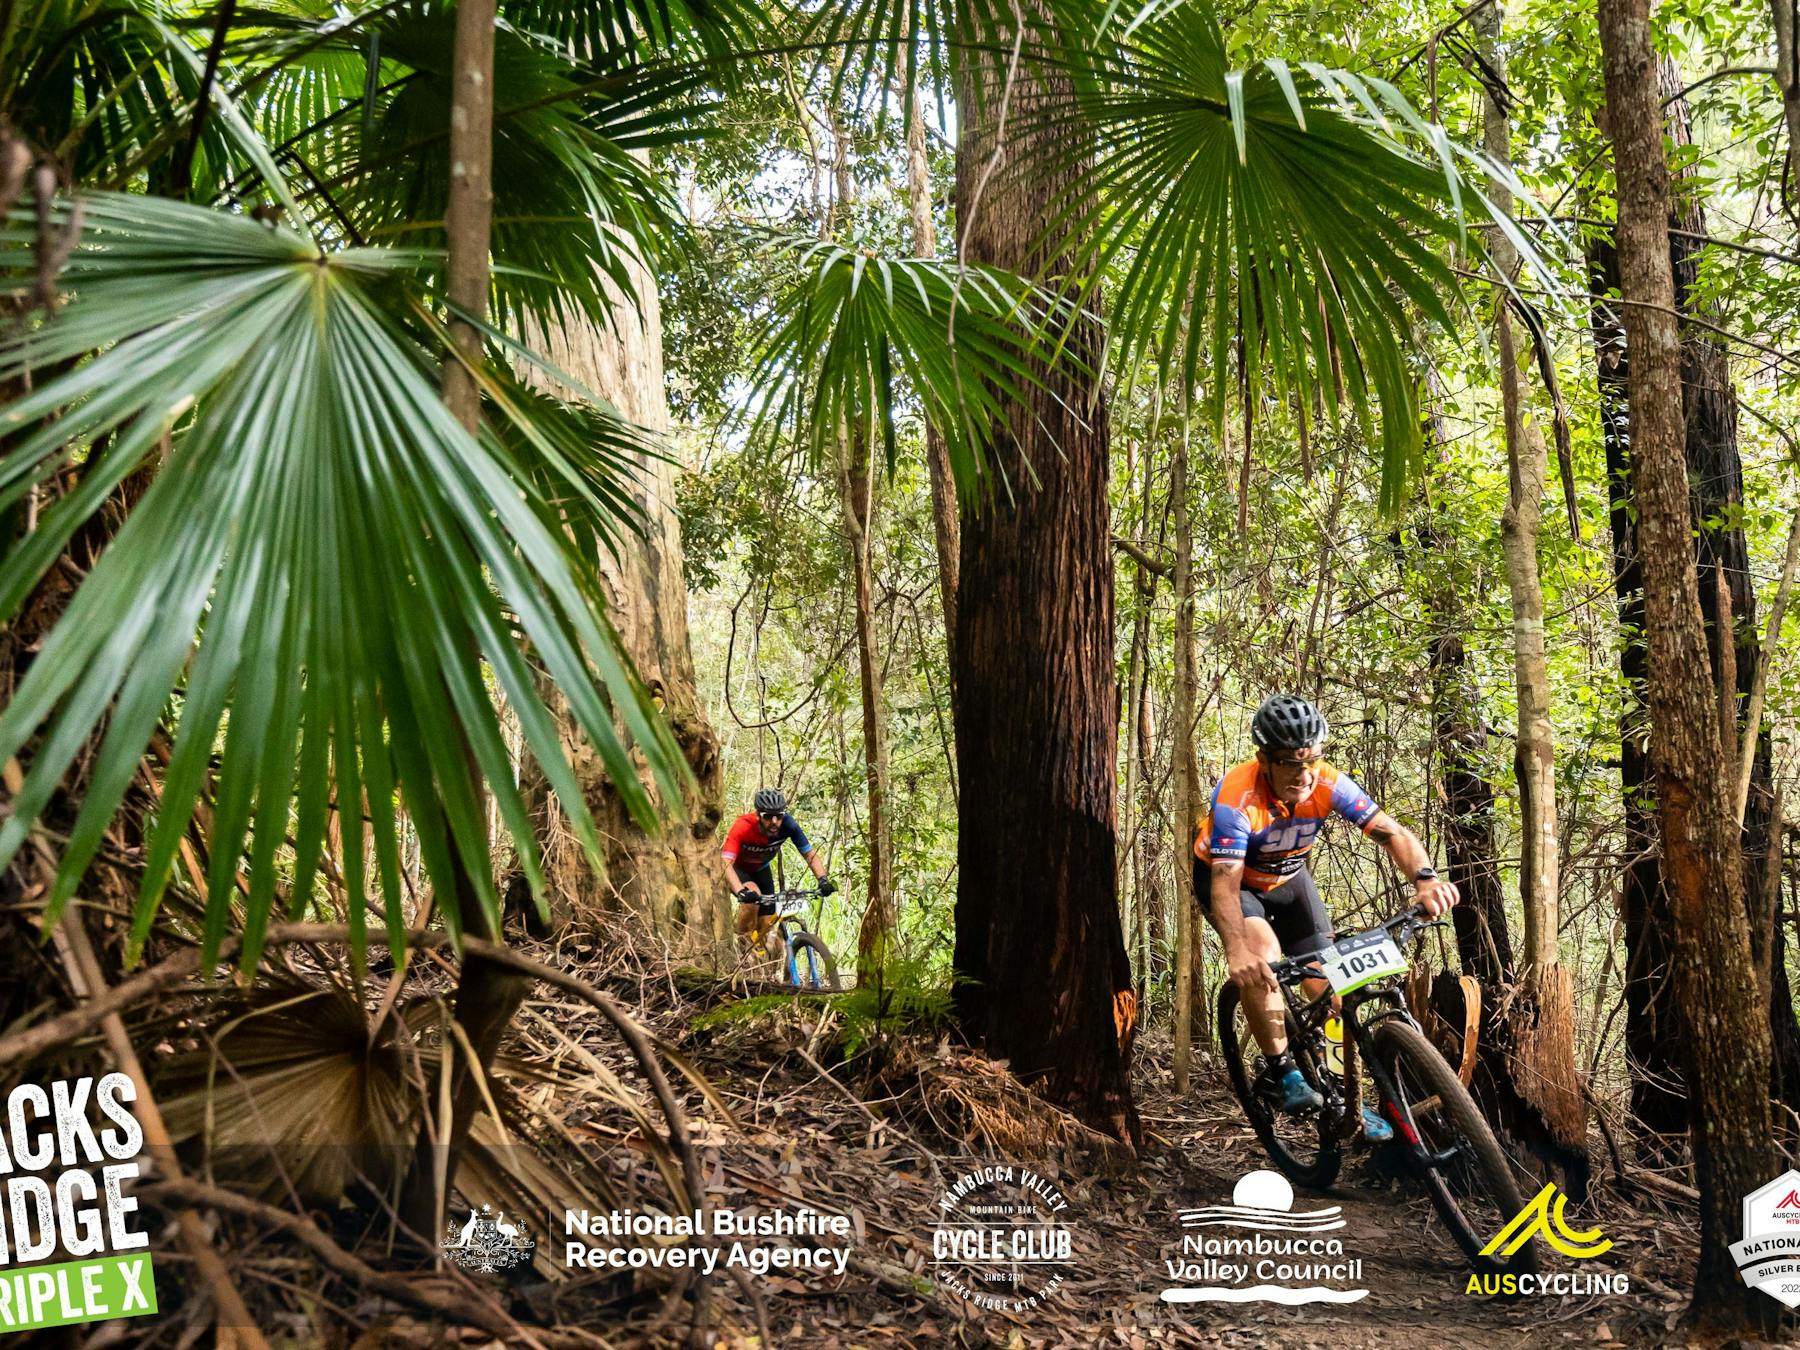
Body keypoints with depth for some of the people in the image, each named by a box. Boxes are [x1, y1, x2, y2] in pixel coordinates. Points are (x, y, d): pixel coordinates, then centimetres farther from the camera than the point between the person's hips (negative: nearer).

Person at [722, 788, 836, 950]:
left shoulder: (787, 825, -28)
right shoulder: (742, 826, -38)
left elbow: (810, 854, -23)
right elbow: (725, 863, -45)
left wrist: (823, 879, -41)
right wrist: (741, 891, -61)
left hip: (760, 869, 4)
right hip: (736, 868, -4)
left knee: (766, 925, -3)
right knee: (752, 893, -34)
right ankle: (743, 940, -12)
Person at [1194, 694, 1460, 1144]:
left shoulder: (1328, 784, -27)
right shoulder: (1236, 797, -38)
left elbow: (1391, 832, -30)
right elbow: (1225, 881, -45)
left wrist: (1425, 878, -51)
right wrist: (1237, 953, -60)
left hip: (1288, 876, 4)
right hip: (1224, 872, -4)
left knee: (1326, 983, -4)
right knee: (1263, 957, -30)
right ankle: (1278, 1071, -14)